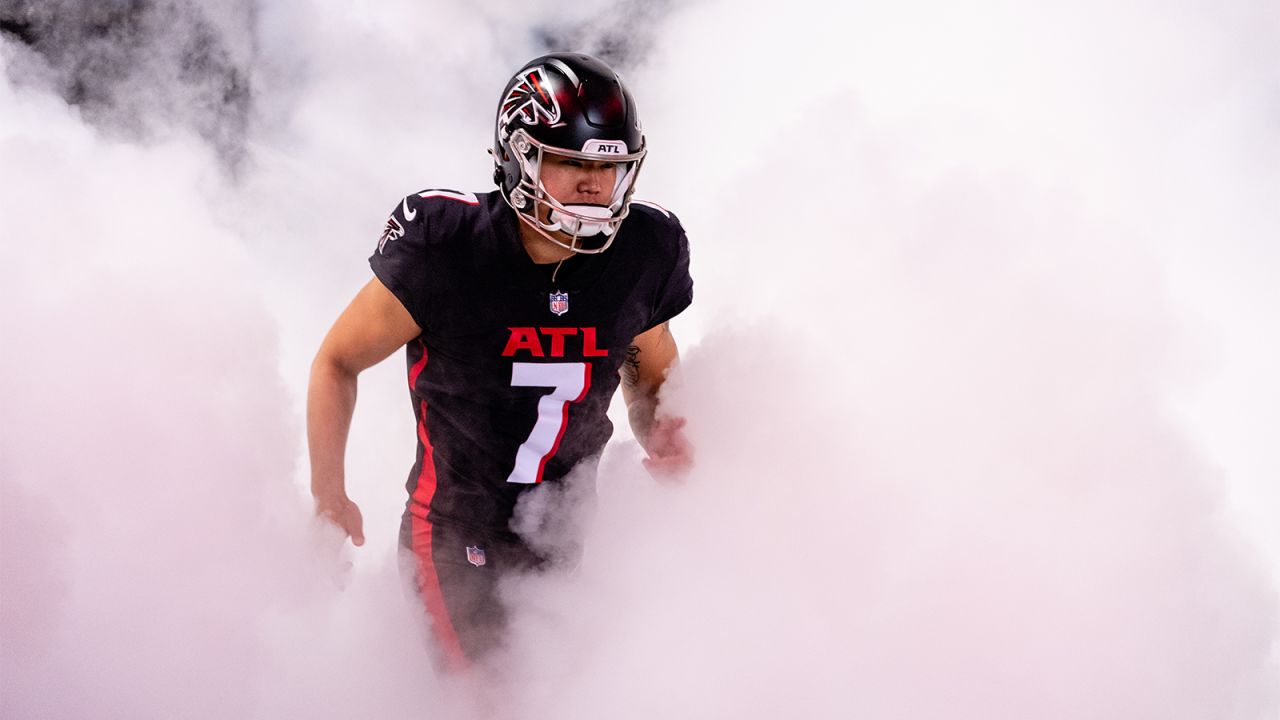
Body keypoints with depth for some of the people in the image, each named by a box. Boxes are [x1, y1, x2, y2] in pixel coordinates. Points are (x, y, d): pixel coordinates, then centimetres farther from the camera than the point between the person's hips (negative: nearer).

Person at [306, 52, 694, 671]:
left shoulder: (639, 255, -7)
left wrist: (662, 436, -9)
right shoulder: (444, 249, -18)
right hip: (456, 538, -4)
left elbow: (651, 378, 13)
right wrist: (328, 497, -8)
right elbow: (336, 362, -4)